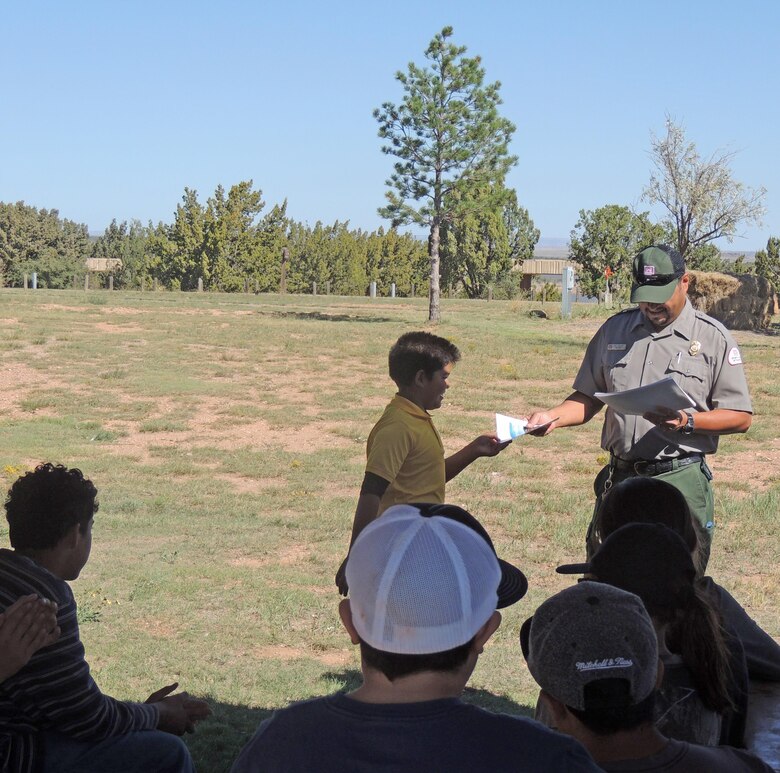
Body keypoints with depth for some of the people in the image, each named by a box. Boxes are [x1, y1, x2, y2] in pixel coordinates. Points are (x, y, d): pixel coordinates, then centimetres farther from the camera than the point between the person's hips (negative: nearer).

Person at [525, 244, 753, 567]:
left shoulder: (713, 337, 0)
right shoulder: (614, 329, 12)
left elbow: (741, 417, -2)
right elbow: (589, 398, 16)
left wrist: (688, 421, -18)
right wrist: (553, 416, -3)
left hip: (681, 481, -4)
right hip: (618, 477, 4)